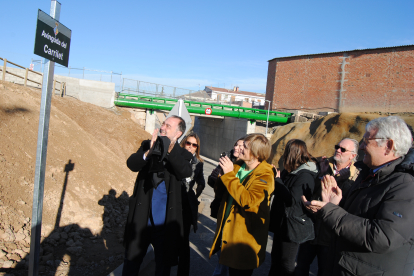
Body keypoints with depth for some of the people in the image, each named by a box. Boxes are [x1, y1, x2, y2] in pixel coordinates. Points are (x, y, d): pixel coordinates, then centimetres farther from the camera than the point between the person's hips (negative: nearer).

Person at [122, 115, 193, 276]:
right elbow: (131, 164, -12)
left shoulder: (182, 155, -3)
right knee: (131, 261, 19)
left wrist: (170, 149, -31)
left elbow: (185, 172, -22)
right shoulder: (147, 145, 2)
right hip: (142, 216, 2)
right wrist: (149, 151, -28)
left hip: (164, 219, -1)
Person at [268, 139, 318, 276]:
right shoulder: (291, 171, 7)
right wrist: (275, 174, -2)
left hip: (292, 226, -9)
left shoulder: (305, 176, -20)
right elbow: (282, 192, 12)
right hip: (281, 223, 9)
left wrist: (277, 180, -19)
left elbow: (292, 199, -28)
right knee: (276, 258, 22)